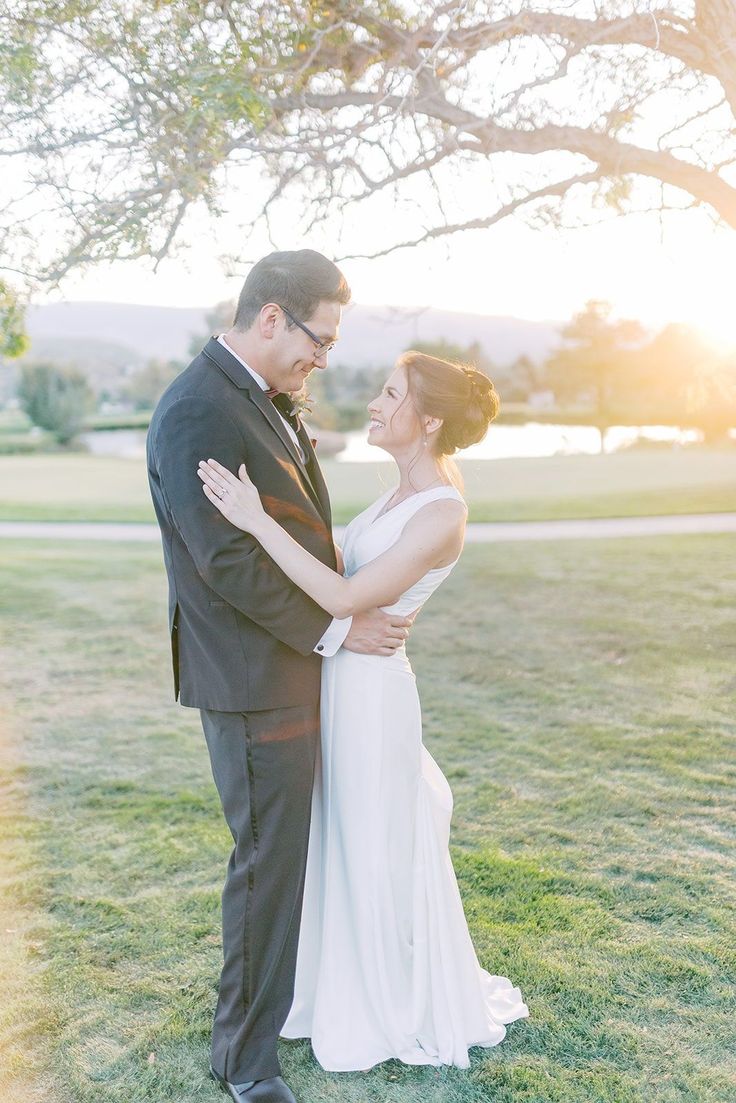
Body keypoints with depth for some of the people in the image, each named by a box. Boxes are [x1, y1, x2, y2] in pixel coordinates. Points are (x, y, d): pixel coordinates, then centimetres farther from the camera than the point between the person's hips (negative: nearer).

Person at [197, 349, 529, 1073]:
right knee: (340, 842, 21)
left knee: (376, 849, 9)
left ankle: (395, 1012, 32)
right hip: (339, 680, 9)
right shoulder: (406, 492, 8)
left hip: (369, 688, -9)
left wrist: (257, 521, -28)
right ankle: (351, 991, 43)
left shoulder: (443, 512, -21)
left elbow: (346, 596, -27)